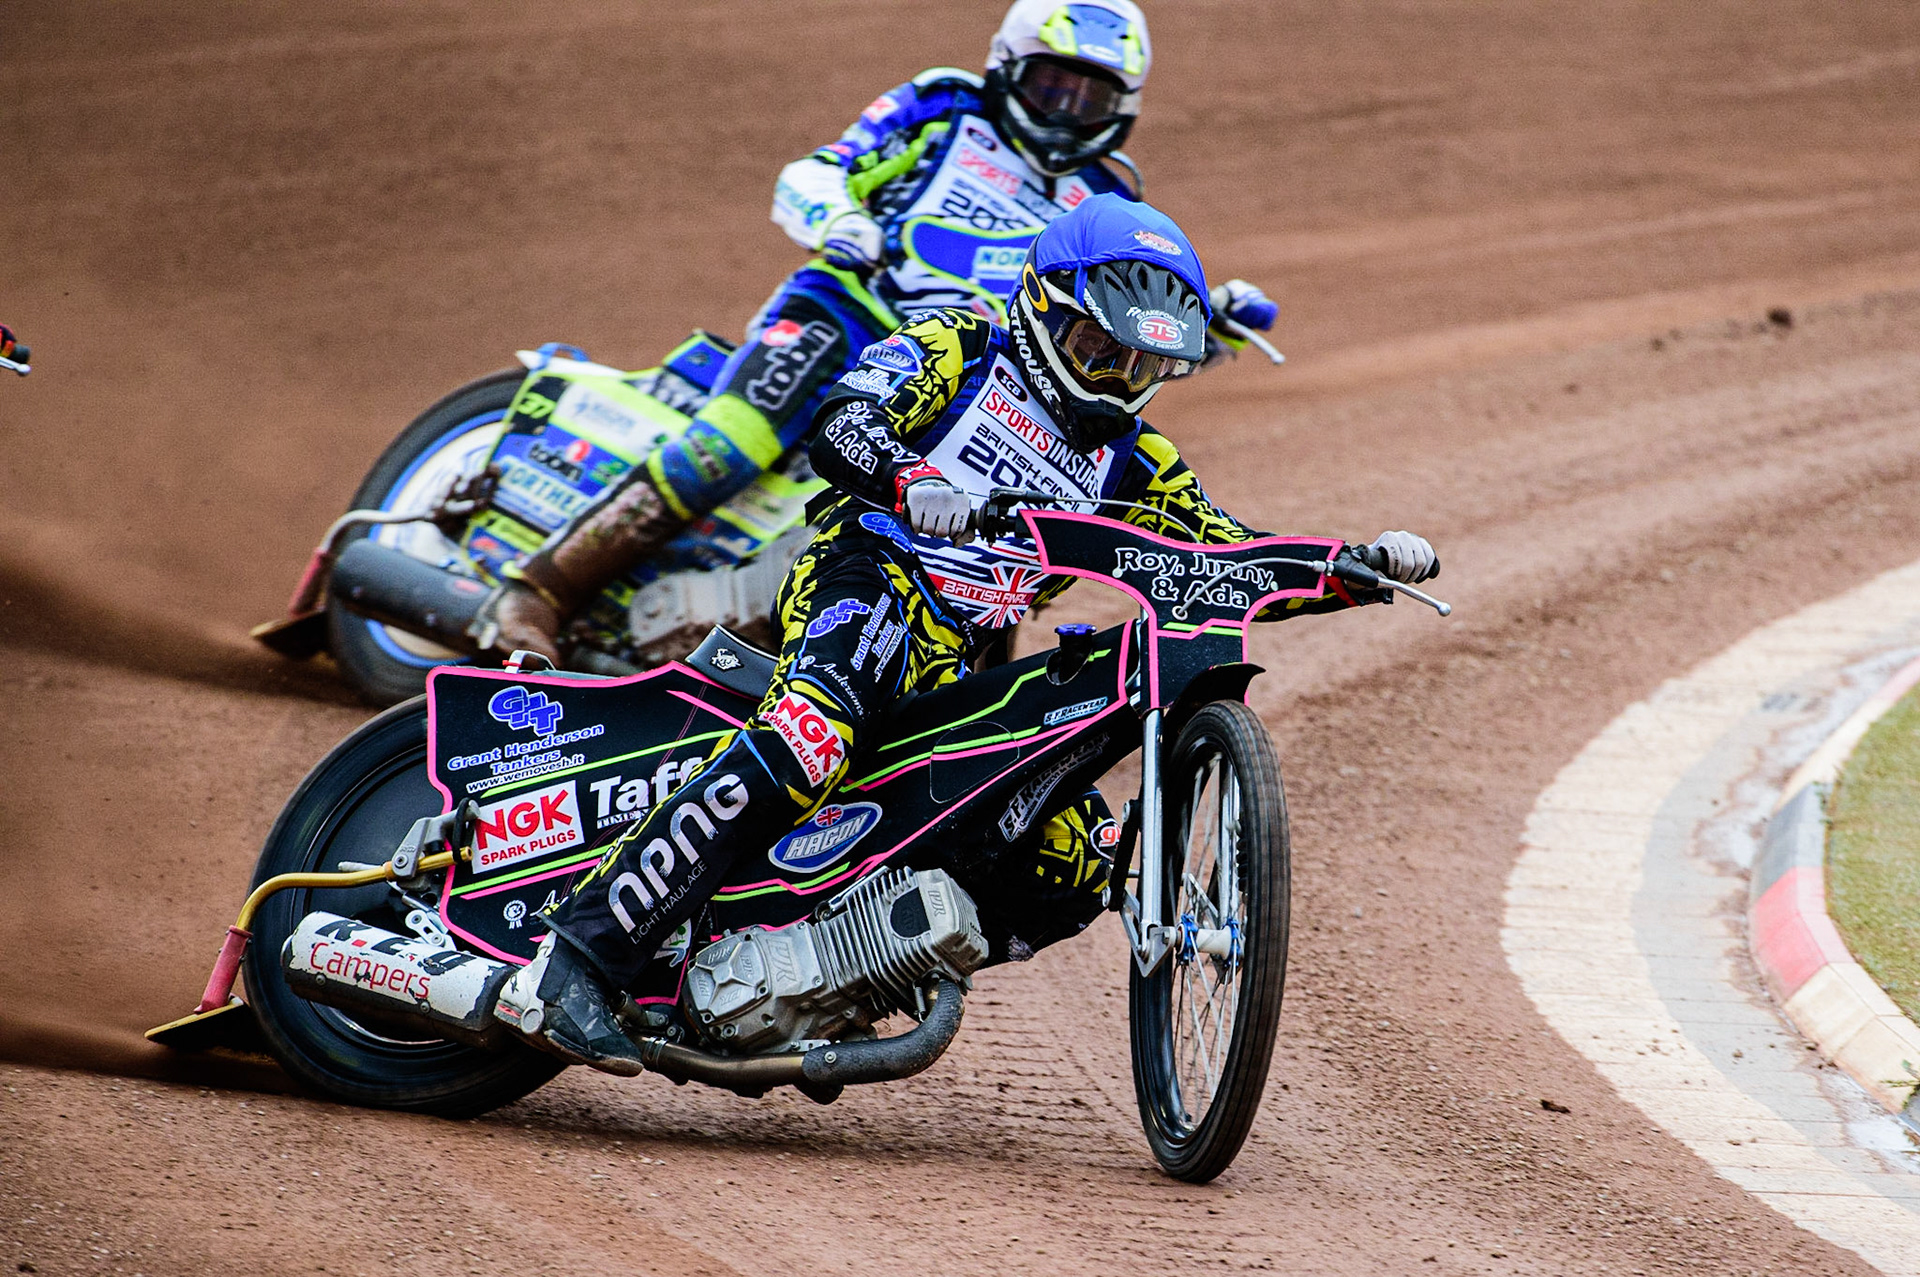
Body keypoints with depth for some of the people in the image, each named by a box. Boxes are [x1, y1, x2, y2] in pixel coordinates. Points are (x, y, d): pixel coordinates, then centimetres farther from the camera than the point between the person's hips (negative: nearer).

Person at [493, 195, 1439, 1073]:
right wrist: (904, 480, -32)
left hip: (960, 673, 7)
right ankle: (577, 960, -42)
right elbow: (839, 417, -11)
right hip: (860, 579, -7)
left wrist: (1365, 568, 3)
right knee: (811, 739, -38)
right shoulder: (962, 352, 7)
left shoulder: (1131, 463, 23)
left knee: (1077, 869, -6)